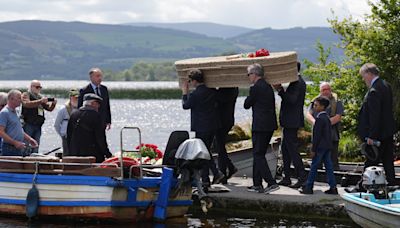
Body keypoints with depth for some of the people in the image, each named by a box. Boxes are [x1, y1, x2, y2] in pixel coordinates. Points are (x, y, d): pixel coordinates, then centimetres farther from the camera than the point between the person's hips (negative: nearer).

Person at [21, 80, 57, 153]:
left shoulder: (40, 97, 20)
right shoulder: (26, 95, 1)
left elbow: (49, 108, 19)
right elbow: (27, 104, -20)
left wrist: (53, 104, -4)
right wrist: (40, 101, -26)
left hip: (38, 125, 7)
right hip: (28, 125, -7)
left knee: (36, 147, 7)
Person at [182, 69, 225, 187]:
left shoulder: (195, 94, -18)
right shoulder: (212, 91, 2)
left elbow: (185, 106, -3)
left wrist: (184, 92, 10)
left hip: (200, 128, -7)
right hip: (213, 126, 7)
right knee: (206, 151, 19)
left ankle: (205, 180, 5)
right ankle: (216, 173, 10)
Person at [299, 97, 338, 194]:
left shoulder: (319, 118, -16)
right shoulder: (327, 117, 13)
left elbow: (317, 135, -17)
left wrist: (313, 149, -14)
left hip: (320, 146, -9)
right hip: (328, 146, 9)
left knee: (314, 166, -2)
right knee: (329, 166, 8)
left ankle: (308, 187, 2)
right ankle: (333, 187, 7)